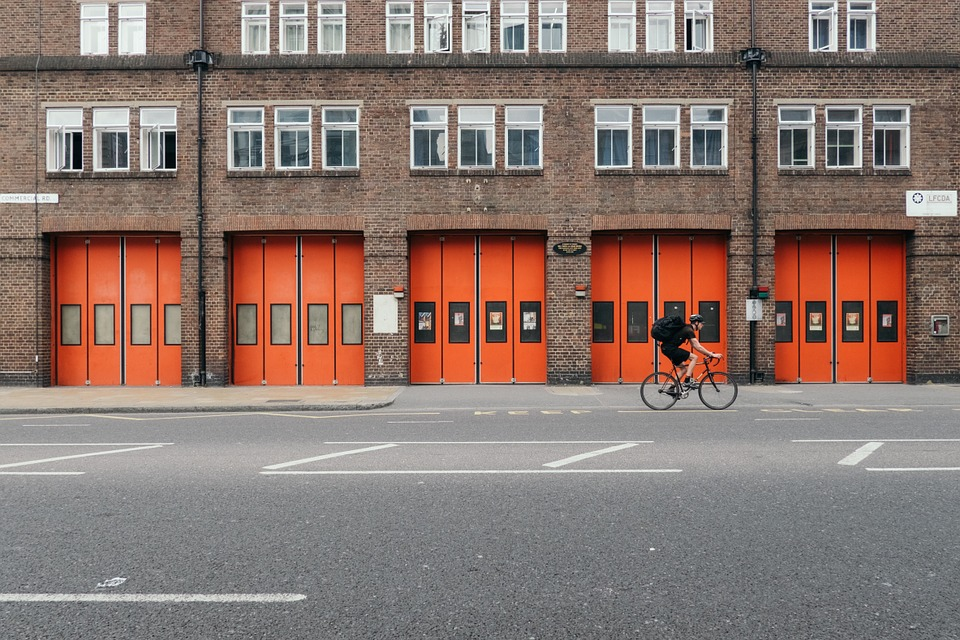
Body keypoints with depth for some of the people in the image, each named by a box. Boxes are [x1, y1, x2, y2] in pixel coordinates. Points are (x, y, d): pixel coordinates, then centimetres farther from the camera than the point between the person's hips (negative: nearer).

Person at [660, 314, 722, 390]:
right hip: (670, 348, -10)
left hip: (666, 348, 10)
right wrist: (712, 354, -12)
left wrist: (708, 353, 17)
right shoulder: (689, 330, -13)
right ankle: (687, 382, -9)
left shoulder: (687, 328, 18)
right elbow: (698, 347, -16)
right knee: (694, 357, -9)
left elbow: (695, 346, 21)